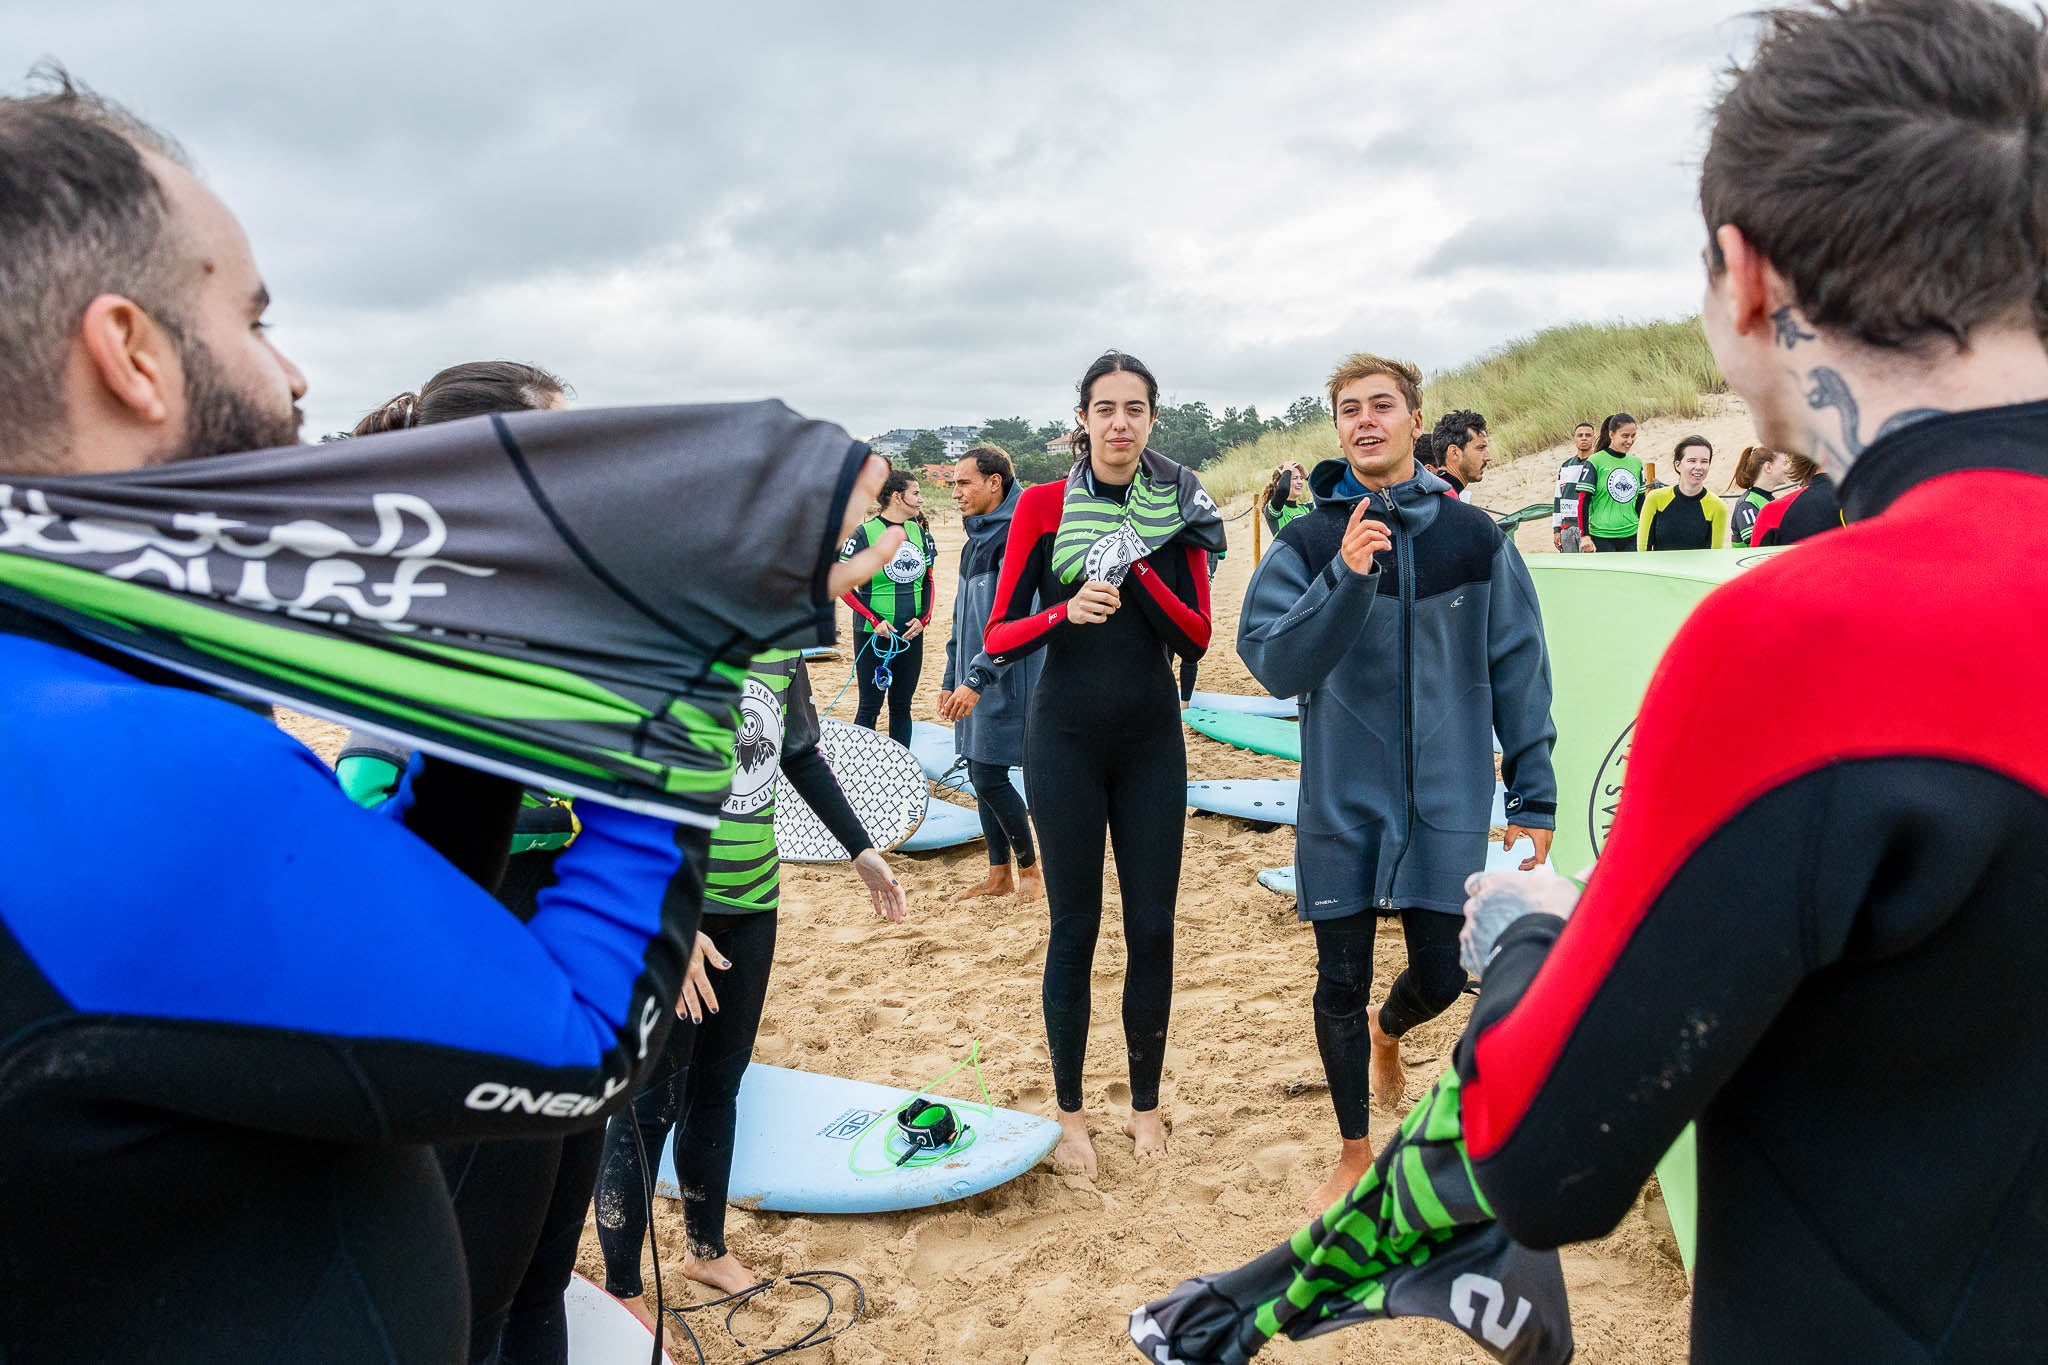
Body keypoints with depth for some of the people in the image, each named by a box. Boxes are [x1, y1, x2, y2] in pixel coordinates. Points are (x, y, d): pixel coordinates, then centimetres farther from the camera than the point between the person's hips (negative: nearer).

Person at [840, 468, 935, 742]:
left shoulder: (921, 534, 6)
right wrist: (874, 619, -15)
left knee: (902, 705, 11)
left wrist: (924, 618, -1)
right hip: (872, 635, -5)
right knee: (870, 706, 0)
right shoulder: (864, 534, -10)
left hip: (911, 634, 5)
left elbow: (928, 582, 14)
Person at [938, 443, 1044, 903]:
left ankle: (1030, 868, 11)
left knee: (989, 777, -6)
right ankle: (999, 875, 22)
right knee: (981, 777, 11)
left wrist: (977, 679, -23)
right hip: (974, 681, 9)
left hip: (1008, 683, -9)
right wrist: (951, 680, 18)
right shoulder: (976, 540, 14)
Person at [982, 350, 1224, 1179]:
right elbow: (997, 638, -5)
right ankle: (1070, 1112, 20)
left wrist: (1136, 566, -16)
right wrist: (1066, 611, -23)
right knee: (1074, 926, 4)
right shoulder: (1043, 505, -3)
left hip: (1152, 739, 2)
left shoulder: (1177, 509, 3)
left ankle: (1146, 1103, 24)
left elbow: (1196, 639, -3)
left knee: (1153, 926, 6)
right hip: (1067, 739, -2)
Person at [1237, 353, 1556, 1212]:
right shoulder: (1308, 544, -3)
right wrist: (1344, 578, -26)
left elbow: (1519, 671, 3)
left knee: (1439, 976, 5)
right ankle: (1354, 1151, 30)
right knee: (1341, 982, 8)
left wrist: (1533, 796, 2)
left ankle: (1386, 1032, 43)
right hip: (1341, 801, 0)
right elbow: (1271, 660, -13)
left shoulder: (1474, 537, 0)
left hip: (1447, 800, 1)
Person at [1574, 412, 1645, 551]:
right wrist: (1585, 535, -12)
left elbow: (1640, 502, 20)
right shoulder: (1595, 462, -5)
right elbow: (1583, 502, -7)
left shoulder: (1636, 463, 13)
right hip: (1602, 537, -5)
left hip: (1632, 536, 5)